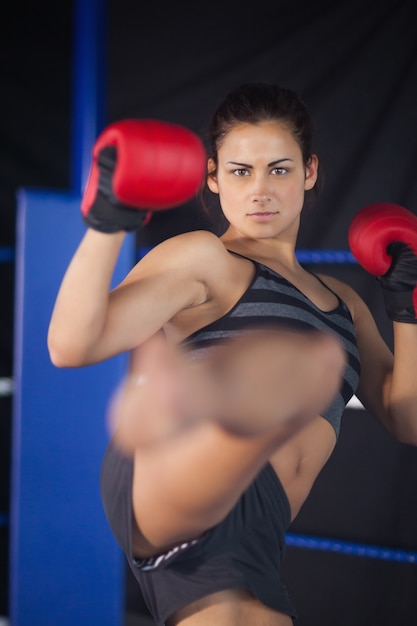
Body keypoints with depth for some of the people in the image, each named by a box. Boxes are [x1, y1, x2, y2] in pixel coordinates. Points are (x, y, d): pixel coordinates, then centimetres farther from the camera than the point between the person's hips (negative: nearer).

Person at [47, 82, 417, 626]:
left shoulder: (344, 304, 30)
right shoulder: (204, 259, 12)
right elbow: (73, 345, 0)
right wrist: (105, 227, -11)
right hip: (166, 480, -7)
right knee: (316, 356, -34)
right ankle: (167, 402, -65)